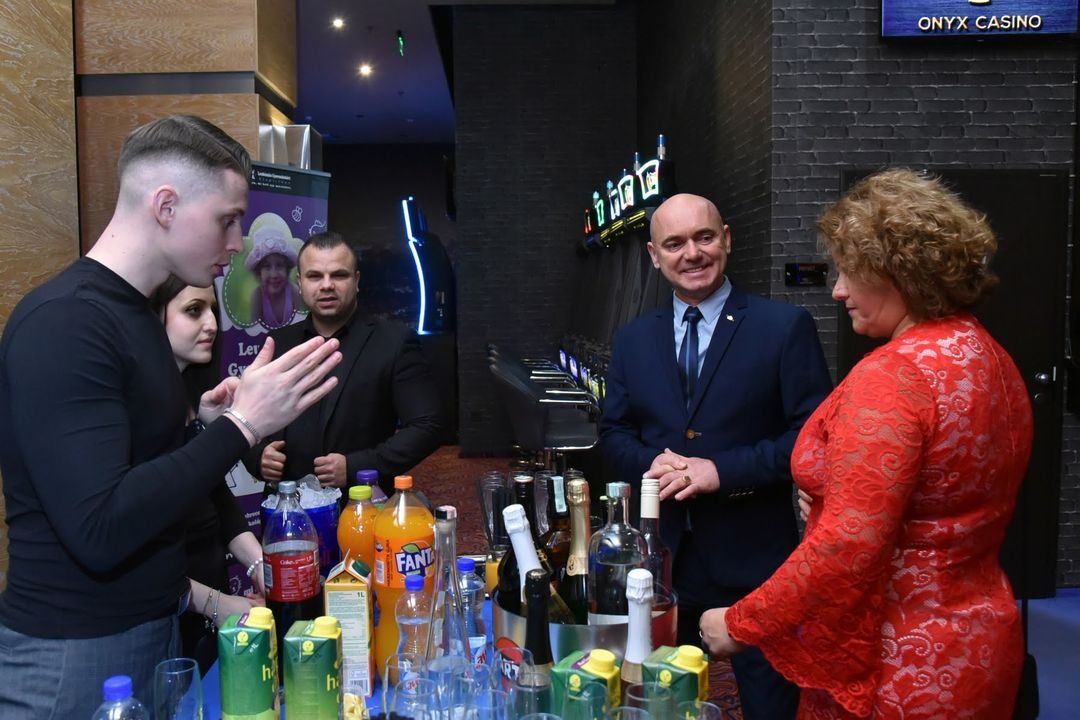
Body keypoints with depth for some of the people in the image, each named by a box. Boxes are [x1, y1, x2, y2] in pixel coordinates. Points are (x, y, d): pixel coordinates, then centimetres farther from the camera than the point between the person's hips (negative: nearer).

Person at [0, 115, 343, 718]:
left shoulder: (133, 311, 8)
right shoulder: (63, 323, -22)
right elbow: (99, 530, -29)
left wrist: (203, 424, -1)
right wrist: (241, 425, -26)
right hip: (77, 652, -8)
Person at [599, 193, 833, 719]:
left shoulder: (785, 327, -6)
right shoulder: (632, 340, 7)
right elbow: (613, 434, 9)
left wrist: (723, 470, -20)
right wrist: (652, 463, -12)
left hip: (754, 559, -3)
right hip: (663, 556, 4)